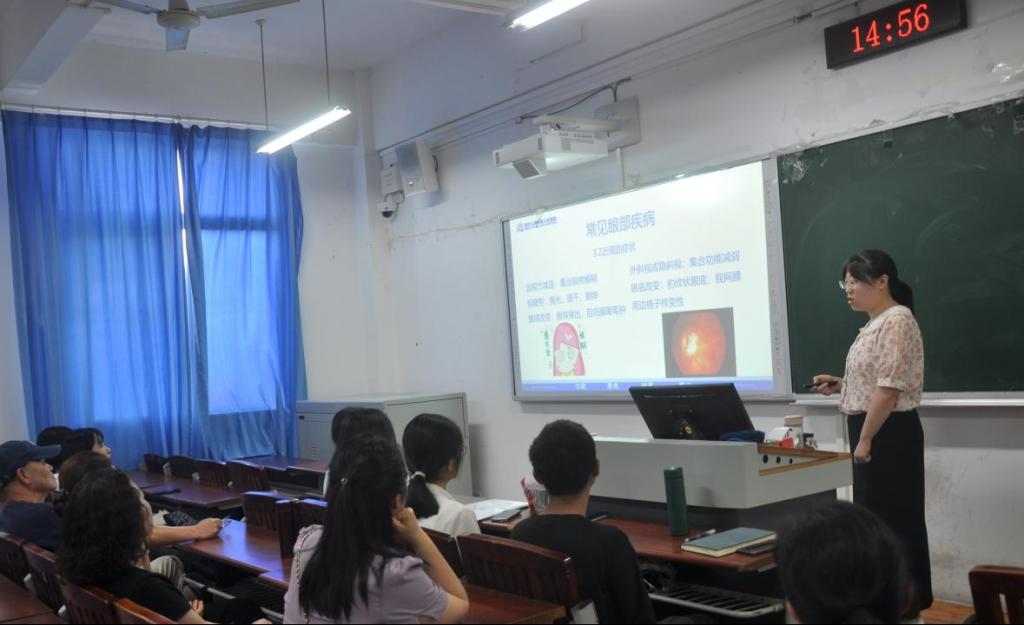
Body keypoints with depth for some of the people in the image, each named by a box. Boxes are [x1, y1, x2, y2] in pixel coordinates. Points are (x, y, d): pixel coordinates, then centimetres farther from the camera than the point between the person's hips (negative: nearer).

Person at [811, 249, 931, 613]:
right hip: (875, 432, 10)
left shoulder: (896, 321, -16)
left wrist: (865, 440, -20)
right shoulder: (877, 323, 15)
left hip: (888, 434, -10)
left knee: (889, 517, -3)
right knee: (876, 516, 14)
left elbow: (889, 388, -22)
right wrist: (840, 384, 8)